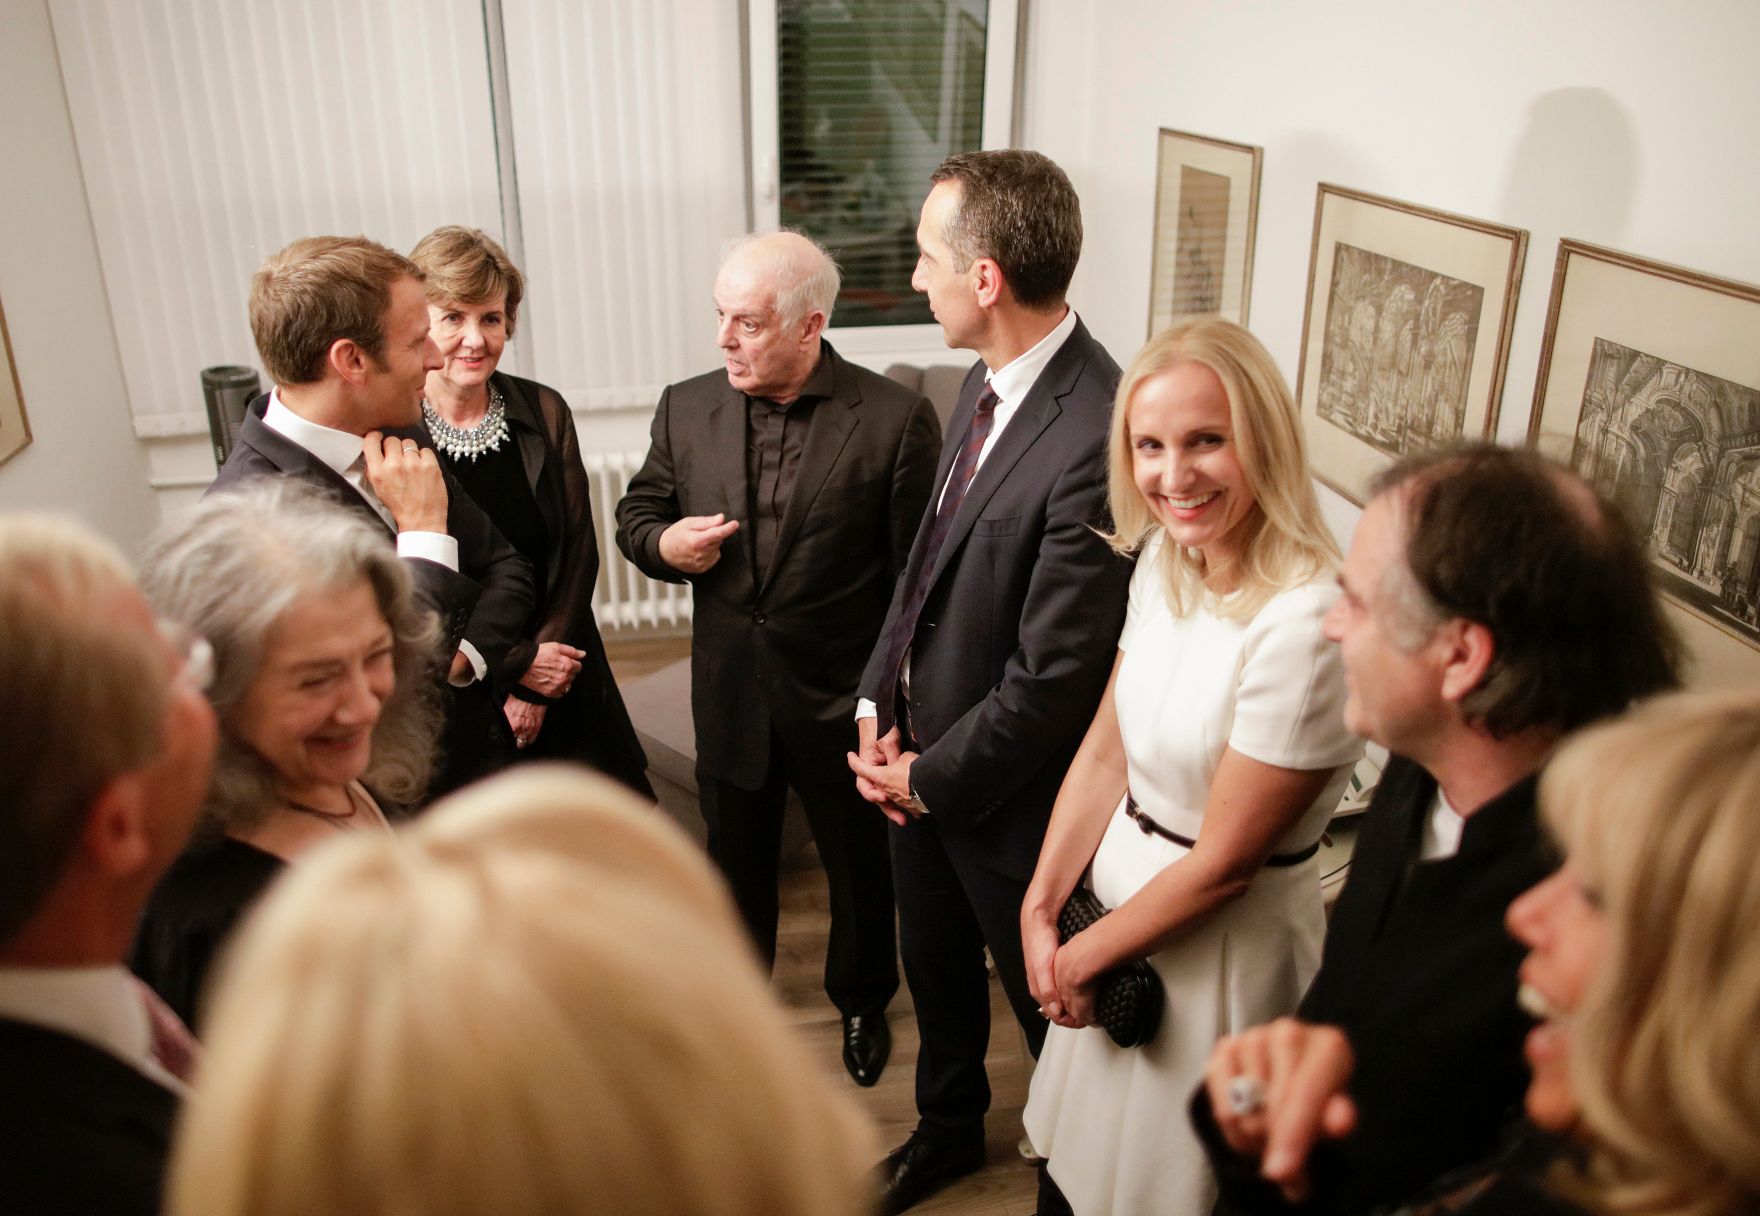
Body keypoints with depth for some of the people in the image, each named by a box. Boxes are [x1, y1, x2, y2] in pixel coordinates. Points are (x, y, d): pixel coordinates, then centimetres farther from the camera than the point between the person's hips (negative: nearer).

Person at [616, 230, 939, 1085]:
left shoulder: (894, 419, -15)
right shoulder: (685, 408, -3)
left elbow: (920, 572, -12)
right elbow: (637, 512, 9)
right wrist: (664, 543, -15)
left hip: (844, 699, -3)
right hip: (728, 695, 3)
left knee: (859, 866, 19)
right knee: (736, 864, 23)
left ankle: (861, 1002, 47)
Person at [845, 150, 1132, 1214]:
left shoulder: (1096, 441, -31)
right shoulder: (989, 380, -3)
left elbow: (1051, 678, -26)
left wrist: (931, 776, -14)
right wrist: (879, 703, -2)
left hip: (1005, 790, -8)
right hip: (917, 750, 8)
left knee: (1048, 1002, 18)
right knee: (935, 965, 28)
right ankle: (950, 1128, 56)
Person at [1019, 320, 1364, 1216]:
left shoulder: (1307, 622, -30)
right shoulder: (1162, 562, -5)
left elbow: (1224, 861, -22)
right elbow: (1106, 748, 1)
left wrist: (1088, 952, -9)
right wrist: (1041, 909, -4)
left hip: (1224, 944, -6)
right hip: (1117, 895, 7)